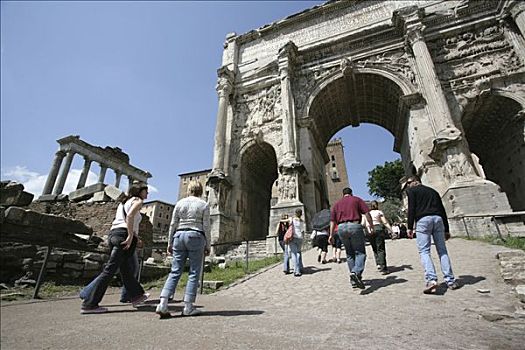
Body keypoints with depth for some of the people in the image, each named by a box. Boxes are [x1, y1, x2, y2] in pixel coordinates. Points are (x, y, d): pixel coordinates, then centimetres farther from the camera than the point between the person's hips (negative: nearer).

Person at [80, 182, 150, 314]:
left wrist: (134, 237, 23)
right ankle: (89, 304, -2)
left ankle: (136, 296, 25)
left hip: (113, 234, 9)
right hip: (123, 234, -9)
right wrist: (131, 236, -19)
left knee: (126, 269, 14)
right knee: (109, 270, -6)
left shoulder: (123, 202, 25)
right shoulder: (138, 200, 1)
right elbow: (130, 215, -18)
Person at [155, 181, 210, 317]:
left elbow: (173, 224, 8)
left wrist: (169, 243, 15)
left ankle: (163, 304, 1)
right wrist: (208, 245, 5)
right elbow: (206, 227, -2)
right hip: (196, 237, -3)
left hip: (179, 236, 4)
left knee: (175, 272, 8)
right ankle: (188, 307, 6)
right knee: (194, 273, 4)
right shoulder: (204, 205, 0)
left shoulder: (180, 203, 8)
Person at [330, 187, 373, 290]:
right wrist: (371, 226, 5)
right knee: (360, 252, 2)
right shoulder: (357, 200, 12)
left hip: (341, 228, 3)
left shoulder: (337, 203, 19)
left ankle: (354, 280, 16)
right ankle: (356, 272, -22)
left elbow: (332, 220, 13)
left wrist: (331, 234, 12)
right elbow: (367, 213, -1)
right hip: (355, 226, -3)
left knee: (350, 254, 14)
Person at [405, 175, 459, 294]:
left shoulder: (411, 191, 10)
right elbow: (442, 210, 22)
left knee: (424, 251, -5)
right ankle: (450, 280, 9)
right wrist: (446, 230, 23)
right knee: (442, 250, 11)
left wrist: (410, 227, -6)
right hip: (438, 219, 5)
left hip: (423, 220, -5)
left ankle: (431, 279, -18)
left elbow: (411, 209, -4)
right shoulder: (432, 191, 27)